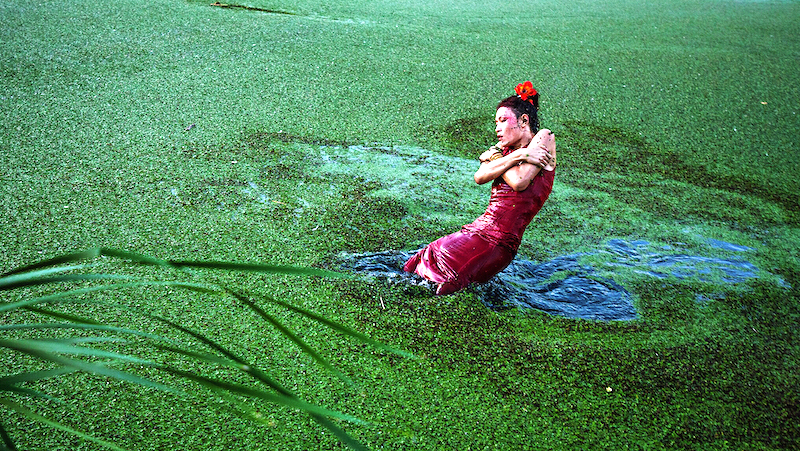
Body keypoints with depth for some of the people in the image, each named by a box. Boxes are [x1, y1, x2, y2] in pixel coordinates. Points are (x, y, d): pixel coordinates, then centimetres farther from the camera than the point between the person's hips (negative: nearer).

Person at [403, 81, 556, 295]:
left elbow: (519, 182, -15)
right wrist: (517, 156, -9)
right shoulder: (506, 148, 19)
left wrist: (496, 157, 0)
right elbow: (480, 177, -2)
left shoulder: (544, 138, 1)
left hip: (499, 243, -7)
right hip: (477, 230, 7)